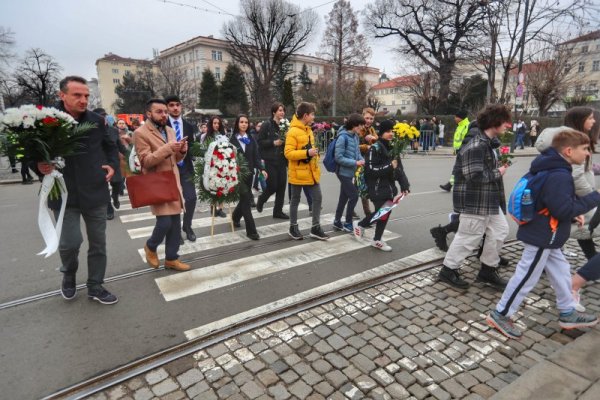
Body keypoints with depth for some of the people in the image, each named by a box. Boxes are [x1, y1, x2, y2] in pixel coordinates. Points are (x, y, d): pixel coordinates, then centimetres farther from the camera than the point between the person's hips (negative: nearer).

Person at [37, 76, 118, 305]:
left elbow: (110, 146, 17)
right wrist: (40, 166, -18)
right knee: (70, 242, -7)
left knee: (98, 242, 9)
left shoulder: (96, 121, 1)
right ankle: (68, 277, 27)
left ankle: (95, 287, 25)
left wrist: (112, 165, 1)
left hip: (95, 192, 3)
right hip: (64, 194, -3)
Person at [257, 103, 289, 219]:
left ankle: (278, 211, 15)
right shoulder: (266, 125, -5)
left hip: (281, 160, 5)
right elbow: (260, 142, -8)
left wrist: (286, 141, -2)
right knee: (272, 186, -5)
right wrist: (273, 143, -17)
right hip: (270, 160, -5)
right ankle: (261, 200, 26)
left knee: (282, 185, 3)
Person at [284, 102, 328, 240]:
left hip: (311, 171, 8)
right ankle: (293, 228, 22)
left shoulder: (308, 130, 12)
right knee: (295, 200, 7)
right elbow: (288, 153, -21)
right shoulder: (293, 132, -15)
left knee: (317, 198, 5)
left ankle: (315, 228, 15)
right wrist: (307, 153, -27)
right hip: (298, 172, -8)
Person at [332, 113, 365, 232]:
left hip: (349, 172, 8)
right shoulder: (343, 137, -19)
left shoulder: (355, 136, 6)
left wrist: (362, 160, -4)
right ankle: (348, 224, 8)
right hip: (343, 172, -8)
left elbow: (357, 152, 16)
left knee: (344, 197, 14)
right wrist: (355, 163, -21)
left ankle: (337, 222, 26)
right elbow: (339, 158, -21)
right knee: (354, 196, -5)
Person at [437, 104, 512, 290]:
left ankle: (488, 269, 29)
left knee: (499, 230, 16)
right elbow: (475, 176, -29)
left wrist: (499, 166, 7)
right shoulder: (476, 145, -22)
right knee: (468, 237, 0)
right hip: (475, 201, -10)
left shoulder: (486, 142, 13)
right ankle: (448, 270, 17)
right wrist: (498, 173, -15)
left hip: (488, 199, 11)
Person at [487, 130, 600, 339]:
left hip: (543, 235, 10)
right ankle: (500, 314, 11)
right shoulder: (559, 176, -24)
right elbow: (564, 210, -25)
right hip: (543, 236, -10)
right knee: (526, 278, 0)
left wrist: (574, 210, 8)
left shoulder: (552, 169, 8)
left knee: (561, 271, 21)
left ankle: (567, 314, 39)